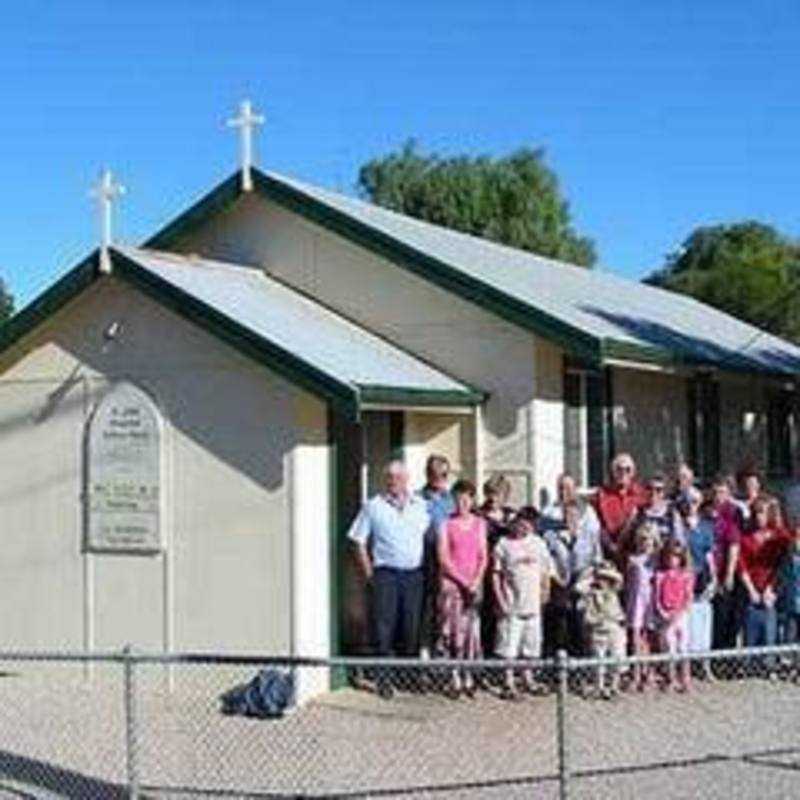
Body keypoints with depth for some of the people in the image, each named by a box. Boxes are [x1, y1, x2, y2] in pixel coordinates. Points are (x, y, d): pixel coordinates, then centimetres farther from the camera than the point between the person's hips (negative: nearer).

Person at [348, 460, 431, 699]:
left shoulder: (421, 506, 10)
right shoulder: (373, 506, 2)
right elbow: (359, 542, 3)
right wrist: (369, 574, -3)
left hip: (414, 574, 3)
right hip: (386, 574, -3)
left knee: (411, 628, 6)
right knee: (384, 627, -6)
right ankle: (383, 679, 0)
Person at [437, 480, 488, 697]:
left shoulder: (479, 524, 10)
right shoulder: (447, 524, 1)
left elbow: (483, 557, 8)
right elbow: (443, 558, -5)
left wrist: (476, 581, -7)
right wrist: (463, 581, -11)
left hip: (474, 583, 2)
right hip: (451, 581, -2)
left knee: (471, 629, 0)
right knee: (452, 629, -5)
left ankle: (469, 678, 6)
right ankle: (455, 679, -1)